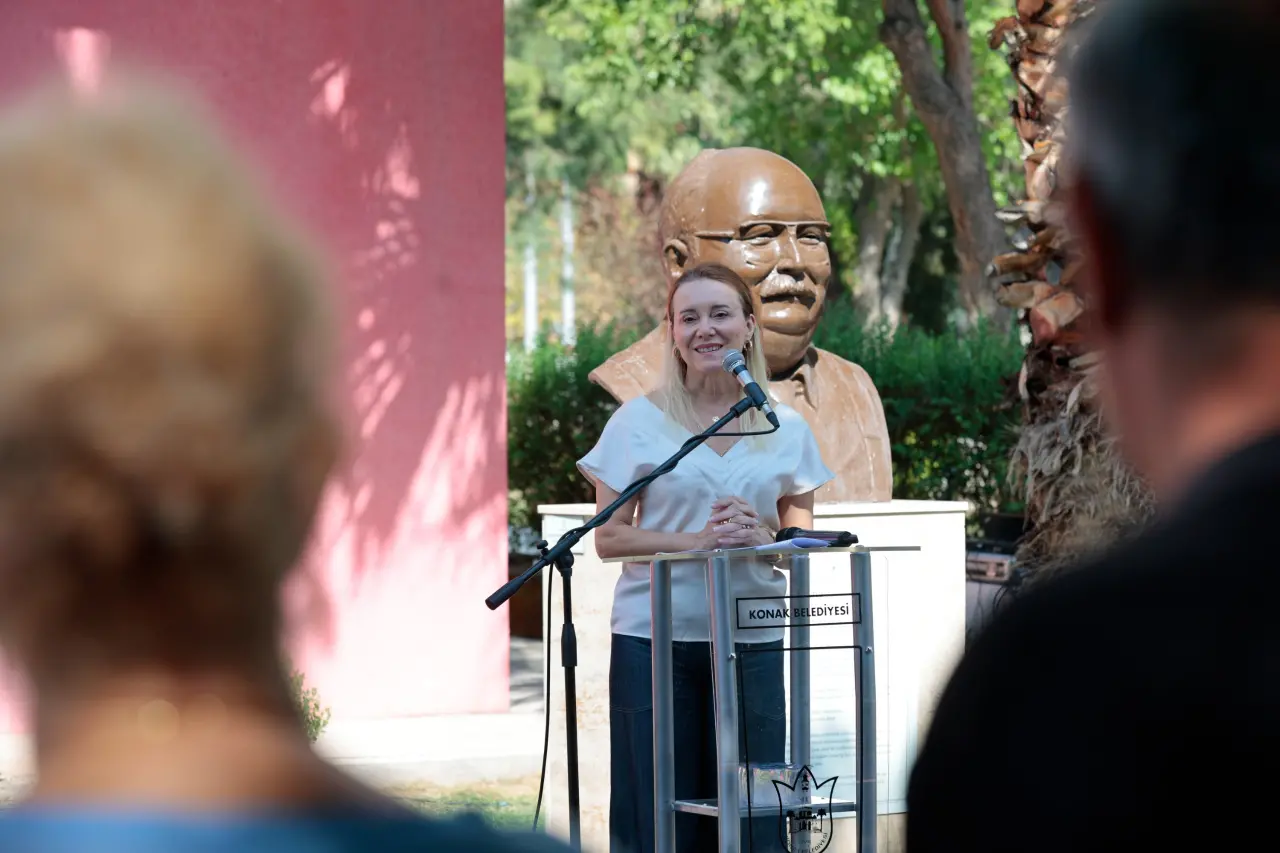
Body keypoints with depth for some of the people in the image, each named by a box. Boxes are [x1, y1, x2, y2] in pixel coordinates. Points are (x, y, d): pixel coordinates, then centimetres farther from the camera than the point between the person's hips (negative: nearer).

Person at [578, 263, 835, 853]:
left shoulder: (787, 428, 8)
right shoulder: (639, 421, 1)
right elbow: (609, 539, -1)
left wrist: (761, 538, -11)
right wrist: (695, 540, -16)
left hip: (754, 641, 2)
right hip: (656, 638, -2)